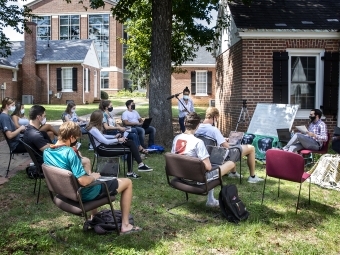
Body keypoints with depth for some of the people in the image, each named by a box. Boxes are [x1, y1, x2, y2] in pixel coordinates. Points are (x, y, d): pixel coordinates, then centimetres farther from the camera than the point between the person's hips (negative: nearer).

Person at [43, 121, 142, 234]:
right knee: (127, 182, 5)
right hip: (84, 194, -8)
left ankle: (94, 218, 40)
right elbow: (83, 181, -33)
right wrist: (93, 177, -13)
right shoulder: (69, 152, -31)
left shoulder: (46, 152, -5)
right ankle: (125, 225, 11)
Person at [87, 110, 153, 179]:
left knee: (130, 143, -3)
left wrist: (114, 137, 10)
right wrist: (118, 140, -13)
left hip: (104, 145, 10)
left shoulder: (95, 127, 6)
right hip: (102, 149, -10)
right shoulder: (93, 129, -22)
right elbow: (106, 142, -25)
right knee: (129, 150, -9)